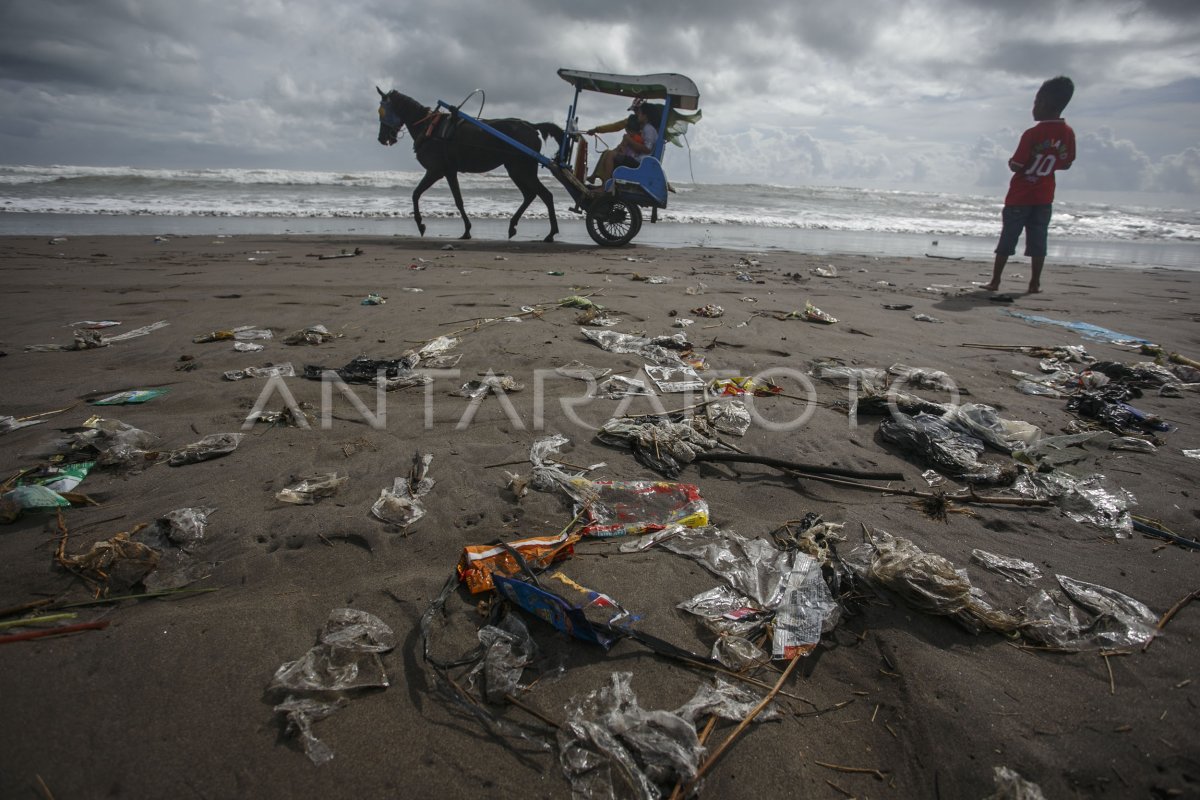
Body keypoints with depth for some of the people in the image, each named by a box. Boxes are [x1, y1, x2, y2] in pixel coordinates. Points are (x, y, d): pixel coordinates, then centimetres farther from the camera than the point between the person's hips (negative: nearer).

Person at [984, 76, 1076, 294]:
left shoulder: (1032, 134, -15)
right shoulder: (1068, 133, 0)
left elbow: (1016, 166, -14)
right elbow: (1066, 164, 9)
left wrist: (1011, 161, 7)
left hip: (1020, 197, -4)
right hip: (1044, 198, 4)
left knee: (1007, 239, 2)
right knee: (1038, 241, 8)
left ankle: (995, 281, 4)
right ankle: (1035, 283, 8)